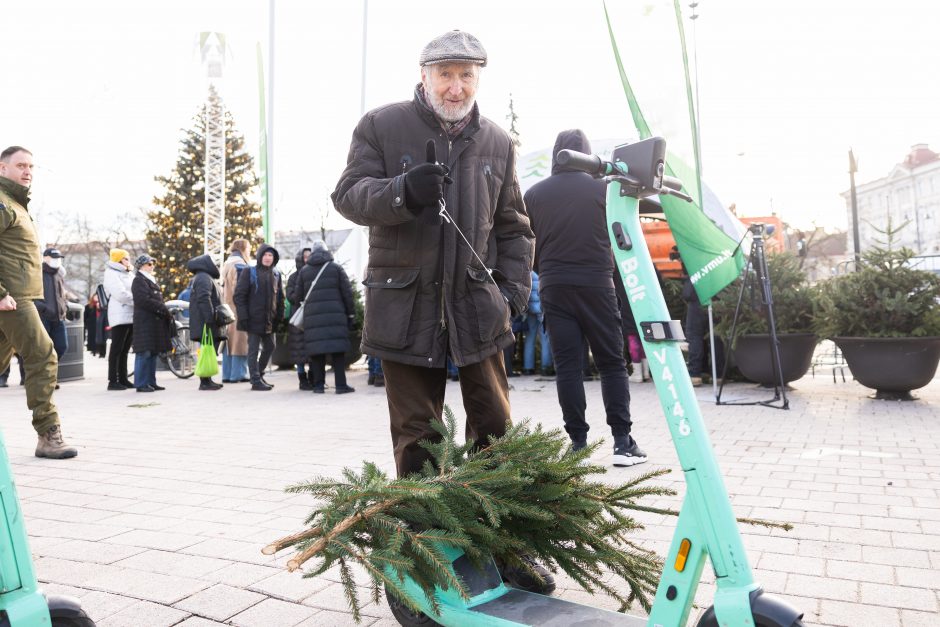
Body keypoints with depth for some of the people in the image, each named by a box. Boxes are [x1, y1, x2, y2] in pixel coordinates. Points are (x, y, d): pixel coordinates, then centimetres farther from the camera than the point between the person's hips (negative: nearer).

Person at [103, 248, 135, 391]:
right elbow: (121, 294, -16)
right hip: (120, 316, -8)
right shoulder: (111, 273, -3)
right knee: (116, 350, -6)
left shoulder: (129, 275, 23)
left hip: (131, 316, 8)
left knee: (124, 350, 10)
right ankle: (113, 381, -5)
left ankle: (123, 379, 14)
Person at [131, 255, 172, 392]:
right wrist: (164, 310, -17)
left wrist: (166, 313, 7)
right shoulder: (139, 280, -7)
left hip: (155, 321, 9)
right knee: (144, 353, -7)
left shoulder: (152, 280, 22)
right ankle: (141, 384, -4)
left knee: (153, 352, 10)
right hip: (144, 321, -9)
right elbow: (144, 301, -18)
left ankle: (151, 382, 16)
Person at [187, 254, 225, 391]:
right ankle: (205, 382, -7)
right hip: (207, 324, -11)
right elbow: (204, 299, -22)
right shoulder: (203, 278, -11)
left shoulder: (205, 277, 24)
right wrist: (209, 319, -26)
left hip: (209, 324, 11)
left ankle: (207, 380, 18)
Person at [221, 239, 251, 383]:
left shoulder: (226, 264, 19)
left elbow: (224, 288, 18)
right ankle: (238, 374, -5)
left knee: (229, 340, 10)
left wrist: (226, 306, 18)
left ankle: (227, 374, 12)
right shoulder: (240, 264, -9)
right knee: (240, 340, -6)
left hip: (227, 308, 9)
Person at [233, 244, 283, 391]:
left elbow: (280, 297, 13)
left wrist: (280, 316, 5)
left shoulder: (276, 274, 11)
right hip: (254, 318, -6)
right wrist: (243, 317, -15)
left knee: (269, 347, 13)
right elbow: (239, 295, -8)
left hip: (269, 320, 6)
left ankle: (259, 375, 29)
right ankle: (256, 381, 5)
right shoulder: (249, 273, -4)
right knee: (253, 350, 0)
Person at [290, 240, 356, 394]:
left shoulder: (304, 270, 11)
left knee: (316, 350, 4)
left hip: (312, 316, 2)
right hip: (335, 315, -2)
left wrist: (290, 296, 36)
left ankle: (318, 385, 6)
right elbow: (347, 293, 3)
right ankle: (341, 385, -2)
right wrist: (351, 314, 10)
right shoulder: (336, 268, 7)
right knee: (337, 348, 0)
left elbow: (298, 296, 13)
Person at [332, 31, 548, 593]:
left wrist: (514, 292, 3)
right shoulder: (382, 126, 2)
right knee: (416, 439, 6)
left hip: (479, 309, 3)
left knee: (496, 431, 5)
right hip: (406, 309, -2)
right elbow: (349, 195, -2)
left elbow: (513, 227, 16)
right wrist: (401, 192, -22)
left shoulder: (498, 143, 12)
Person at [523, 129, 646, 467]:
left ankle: (578, 442, 6)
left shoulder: (534, 194, 4)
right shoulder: (603, 188, -2)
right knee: (612, 363, 6)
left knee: (567, 367, 4)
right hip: (596, 285, -1)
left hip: (554, 288, 2)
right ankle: (622, 441, 4)